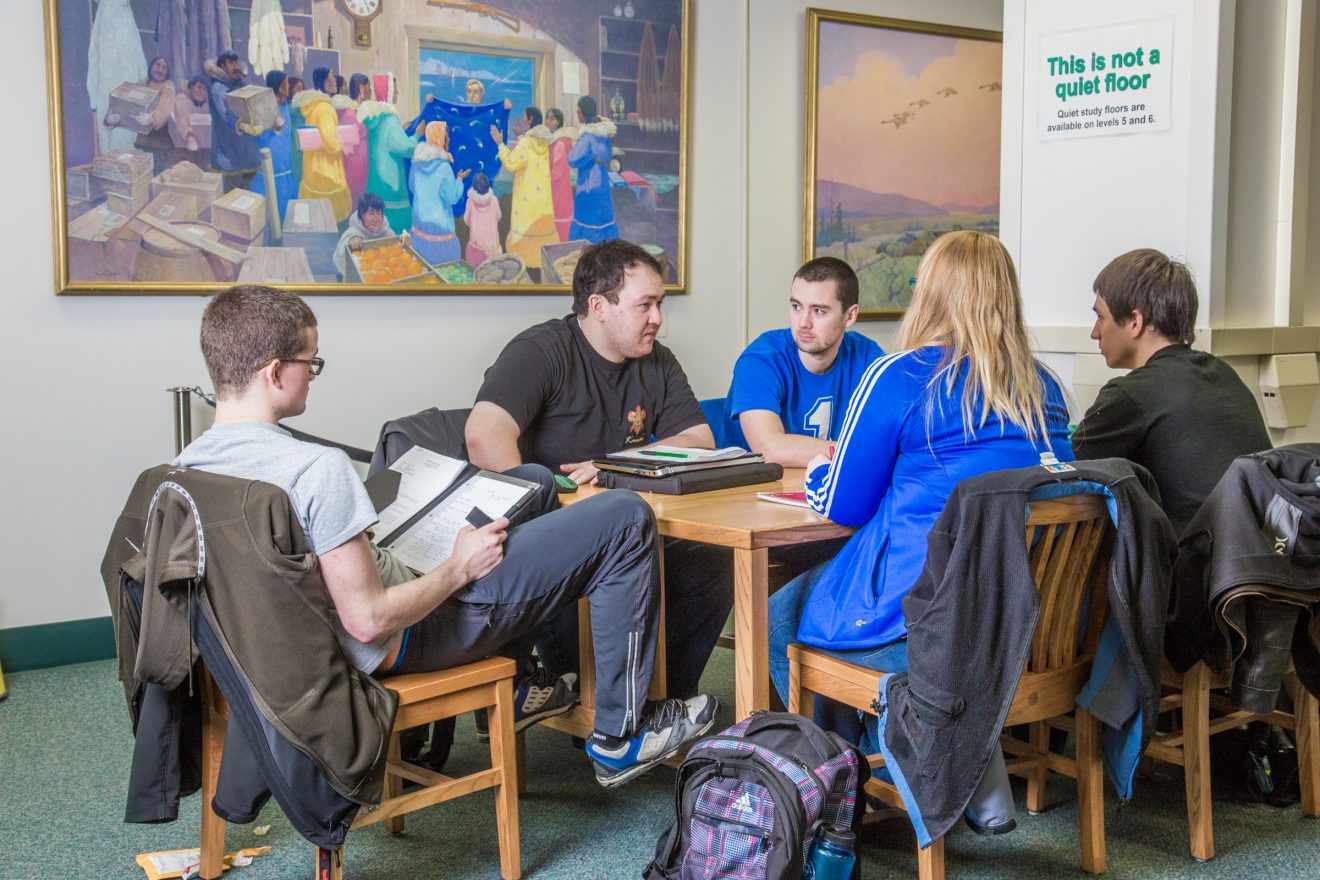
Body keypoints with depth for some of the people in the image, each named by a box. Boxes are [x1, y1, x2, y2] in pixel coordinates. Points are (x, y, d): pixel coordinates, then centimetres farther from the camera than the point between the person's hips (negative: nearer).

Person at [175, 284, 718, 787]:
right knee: (626, 519, -4)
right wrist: (459, 568, -15)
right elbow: (369, 620, -30)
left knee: (535, 483, 24)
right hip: (403, 644, -9)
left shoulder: (187, 467, -5)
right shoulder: (317, 468, -32)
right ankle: (621, 735, 9)